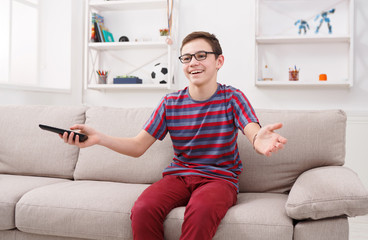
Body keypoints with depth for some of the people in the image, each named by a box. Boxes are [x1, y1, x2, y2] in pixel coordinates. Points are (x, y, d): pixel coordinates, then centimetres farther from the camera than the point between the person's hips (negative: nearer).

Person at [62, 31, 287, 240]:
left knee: (201, 210, -37)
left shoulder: (232, 97, -1)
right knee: (142, 210, -28)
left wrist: (260, 140, -46)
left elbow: (254, 133, -19)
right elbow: (138, 146, 4)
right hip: (178, 176, 3)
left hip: (220, 178, -2)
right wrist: (99, 138, -13)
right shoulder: (171, 103, 6)